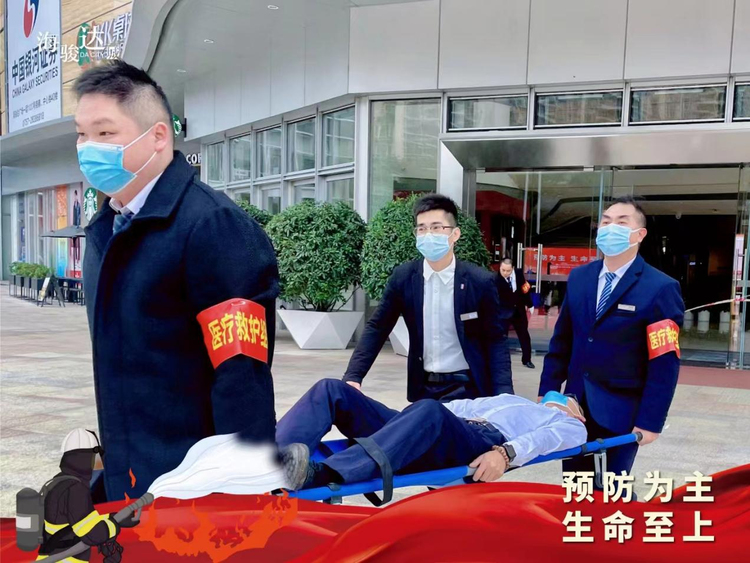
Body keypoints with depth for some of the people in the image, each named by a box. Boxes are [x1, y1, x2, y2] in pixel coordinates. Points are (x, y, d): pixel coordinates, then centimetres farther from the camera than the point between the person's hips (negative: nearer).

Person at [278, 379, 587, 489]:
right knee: (332, 389, -12)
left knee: (429, 411, -40)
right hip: (437, 432, 6)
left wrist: (506, 454, -21)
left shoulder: (571, 427, 25)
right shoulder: (510, 400, 42)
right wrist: (399, 416, 16)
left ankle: (319, 476, -55)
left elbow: (547, 438, 3)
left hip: (486, 443, -6)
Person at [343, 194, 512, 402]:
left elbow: (496, 341, -4)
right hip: (423, 388, 3)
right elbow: (377, 329, 0)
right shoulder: (403, 277, -4)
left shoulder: (481, 281, -10)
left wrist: (504, 395, -17)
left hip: (466, 388, -2)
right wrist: (352, 376, -12)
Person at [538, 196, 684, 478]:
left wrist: (650, 420, -15)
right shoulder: (578, 277, 5)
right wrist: (547, 392, 6)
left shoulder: (660, 288, -12)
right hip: (575, 403, 5)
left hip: (621, 409, -5)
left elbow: (665, 364, -13)